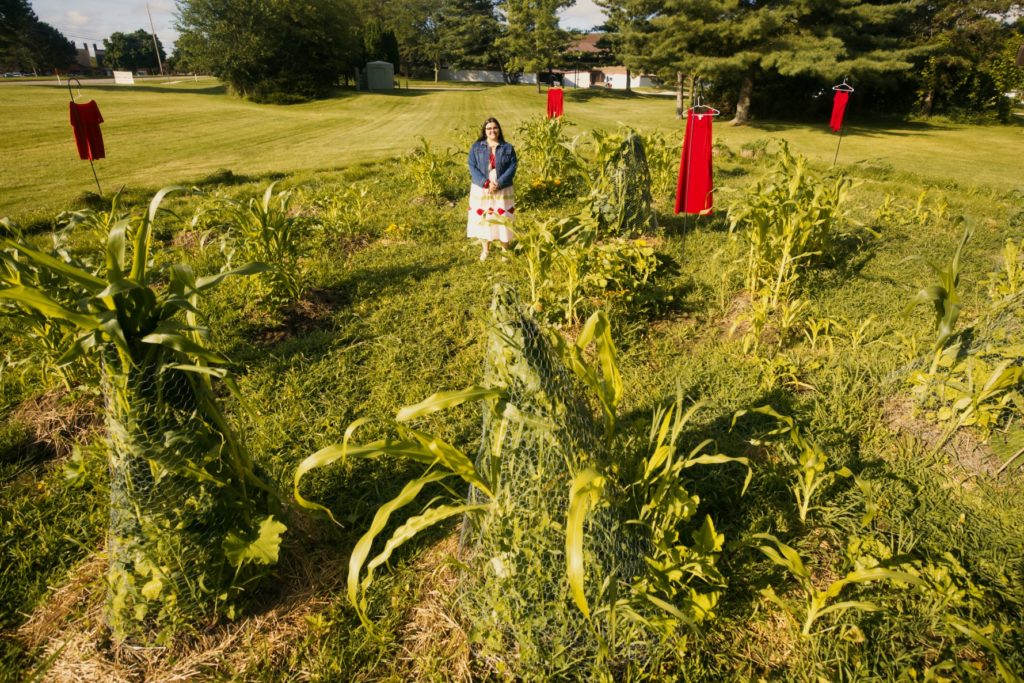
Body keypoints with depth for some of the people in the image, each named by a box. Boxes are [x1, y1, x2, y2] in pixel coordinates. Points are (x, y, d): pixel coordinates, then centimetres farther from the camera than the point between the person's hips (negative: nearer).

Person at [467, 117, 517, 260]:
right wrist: (486, 183, -19)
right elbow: (472, 167, -5)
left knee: (503, 219, 2)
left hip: (502, 190, 0)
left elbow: (512, 168, -5)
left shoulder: (508, 148, 2)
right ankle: (485, 249, 18)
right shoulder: (476, 147, 2)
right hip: (481, 190, 1)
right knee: (482, 218, 5)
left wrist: (498, 184, -18)